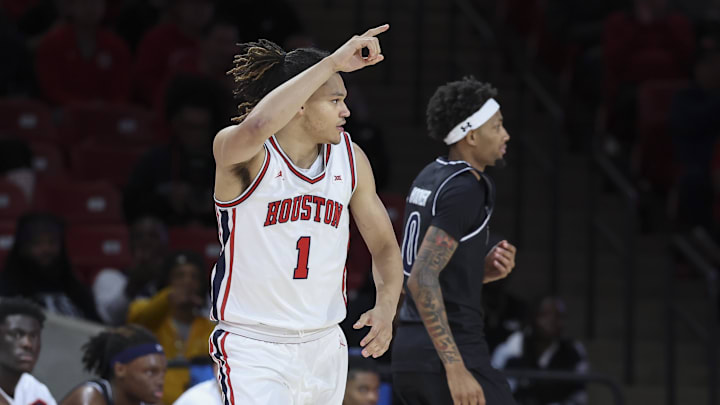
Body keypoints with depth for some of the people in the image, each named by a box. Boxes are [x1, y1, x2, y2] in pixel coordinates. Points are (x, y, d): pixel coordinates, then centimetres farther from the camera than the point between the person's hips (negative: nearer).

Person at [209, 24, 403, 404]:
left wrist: (386, 306, -10)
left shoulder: (350, 157, 4)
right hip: (253, 347, -6)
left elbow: (384, 245, 11)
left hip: (324, 346, 6)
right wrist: (333, 63, -35)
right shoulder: (235, 149, -14)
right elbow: (257, 126, -39)